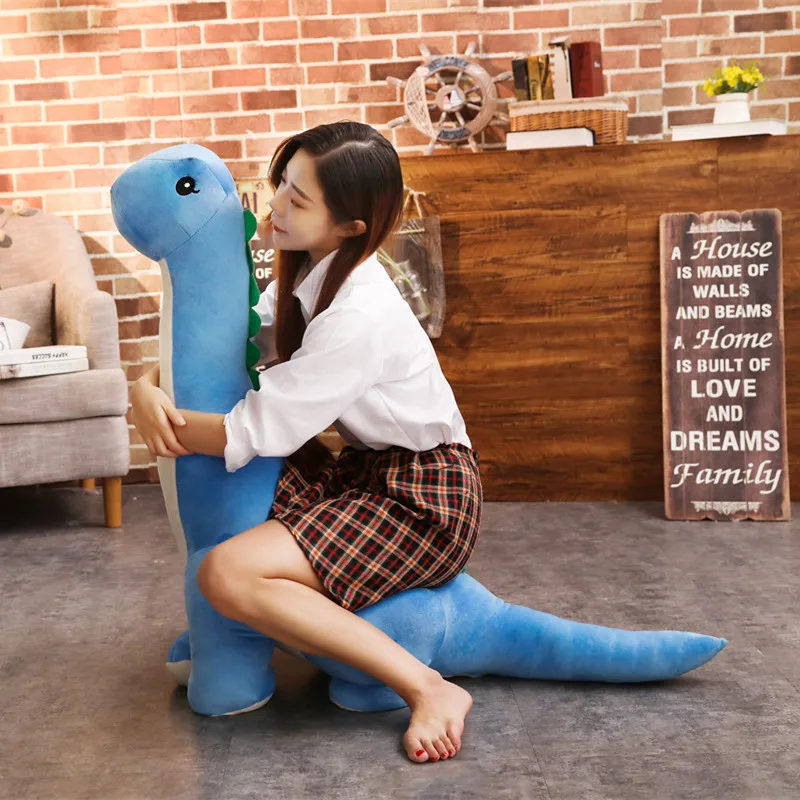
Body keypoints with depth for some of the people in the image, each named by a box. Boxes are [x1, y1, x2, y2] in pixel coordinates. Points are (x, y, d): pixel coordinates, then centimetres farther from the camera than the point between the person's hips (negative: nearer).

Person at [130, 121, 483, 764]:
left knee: (228, 575, -21)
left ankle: (428, 689, -16)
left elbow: (259, 431, -22)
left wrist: (163, 421, -10)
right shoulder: (309, 275, 1)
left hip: (425, 499, -9)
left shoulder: (358, 315, -26)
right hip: (369, 469, 10)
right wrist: (148, 386, -12)